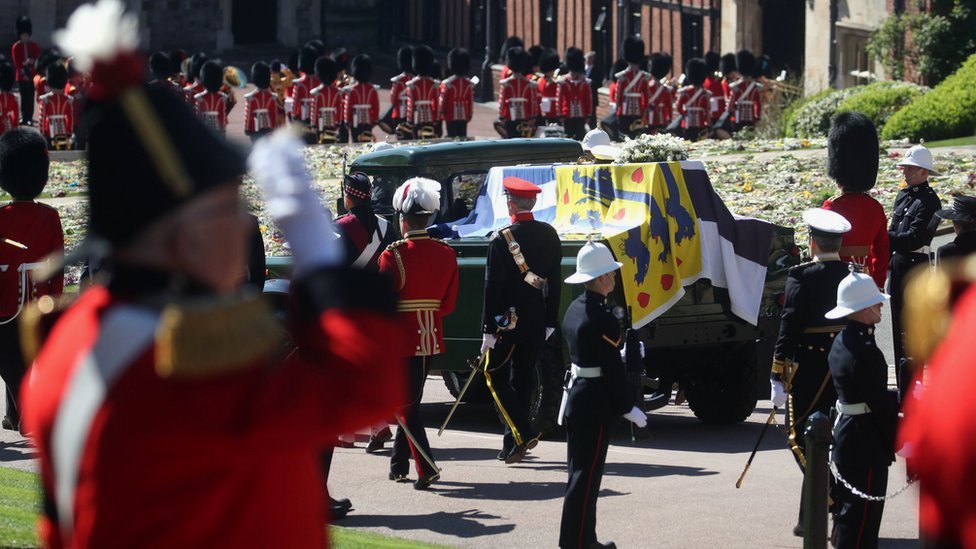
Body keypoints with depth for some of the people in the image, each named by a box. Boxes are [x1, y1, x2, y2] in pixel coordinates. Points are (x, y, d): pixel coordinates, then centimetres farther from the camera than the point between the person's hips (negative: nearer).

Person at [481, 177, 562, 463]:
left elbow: (493, 287, -15)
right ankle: (512, 444, 16)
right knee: (522, 378, 13)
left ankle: (523, 433, -10)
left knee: (495, 375, 4)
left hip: (508, 320, -6)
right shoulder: (549, 235, 4)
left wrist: (488, 330, -11)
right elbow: (554, 281, 9)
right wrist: (550, 321, 15)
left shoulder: (501, 240, -15)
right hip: (536, 322, 6)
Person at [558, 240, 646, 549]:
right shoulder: (601, 319, -20)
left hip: (575, 396, 10)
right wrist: (628, 407, -12)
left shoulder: (574, 310, 9)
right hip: (596, 404, -10)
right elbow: (613, 369, -18)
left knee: (580, 472, 15)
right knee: (587, 476, -5)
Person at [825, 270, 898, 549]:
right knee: (863, 512, -6)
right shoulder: (865, 351, -22)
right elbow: (879, 402, -20)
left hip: (845, 431, 10)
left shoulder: (841, 342, 10)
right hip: (866, 440, -10)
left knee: (848, 508, 19)